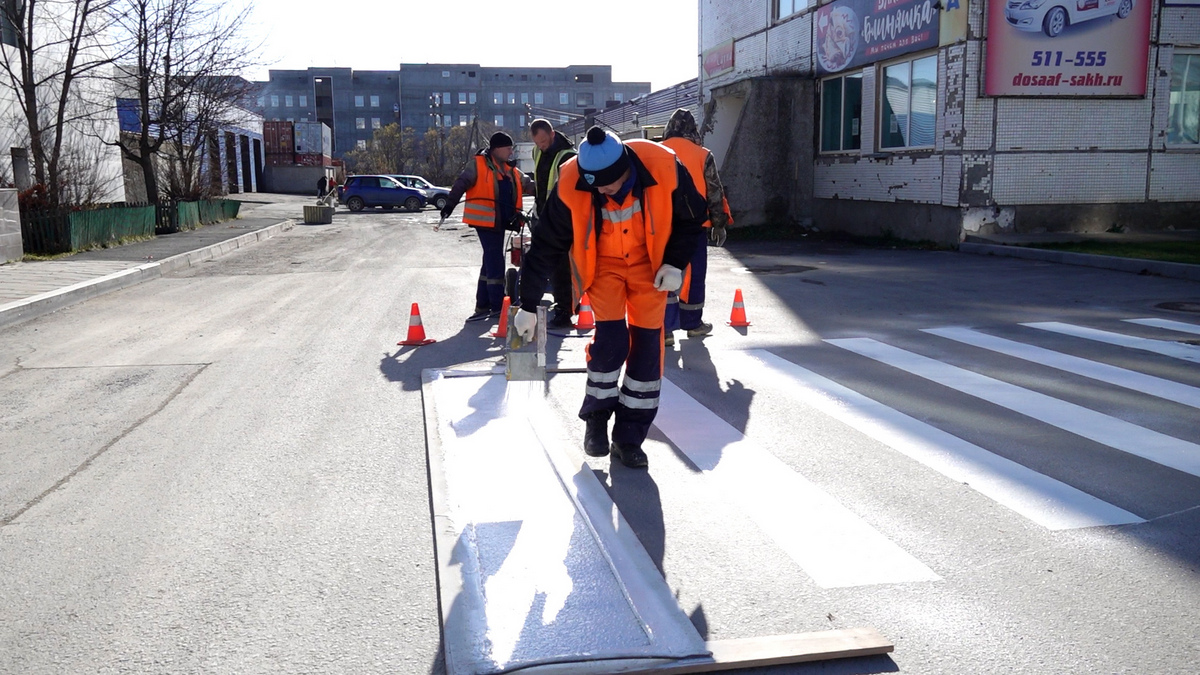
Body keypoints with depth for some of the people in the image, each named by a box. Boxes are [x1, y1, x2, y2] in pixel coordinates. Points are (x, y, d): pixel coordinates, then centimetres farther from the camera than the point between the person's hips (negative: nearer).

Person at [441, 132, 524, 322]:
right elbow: (461, 184, -11)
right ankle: (498, 306, -1)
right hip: (485, 220, -8)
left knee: (490, 262, 13)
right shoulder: (478, 164, -5)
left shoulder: (511, 171, 17)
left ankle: (483, 306, 21)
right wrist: (450, 204, -20)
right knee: (495, 263, -7)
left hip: (499, 221, 8)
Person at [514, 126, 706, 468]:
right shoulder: (570, 186, -26)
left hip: (649, 261, 1)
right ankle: (596, 420, 8)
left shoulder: (665, 169, -27)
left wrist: (675, 263, -14)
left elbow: (692, 217, -5)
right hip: (603, 261, -1)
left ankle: (629, 438, 8)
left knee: (647, 343, -3)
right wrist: (528, 306, -9)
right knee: (611, 337, -16)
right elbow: (545, 247, -14)